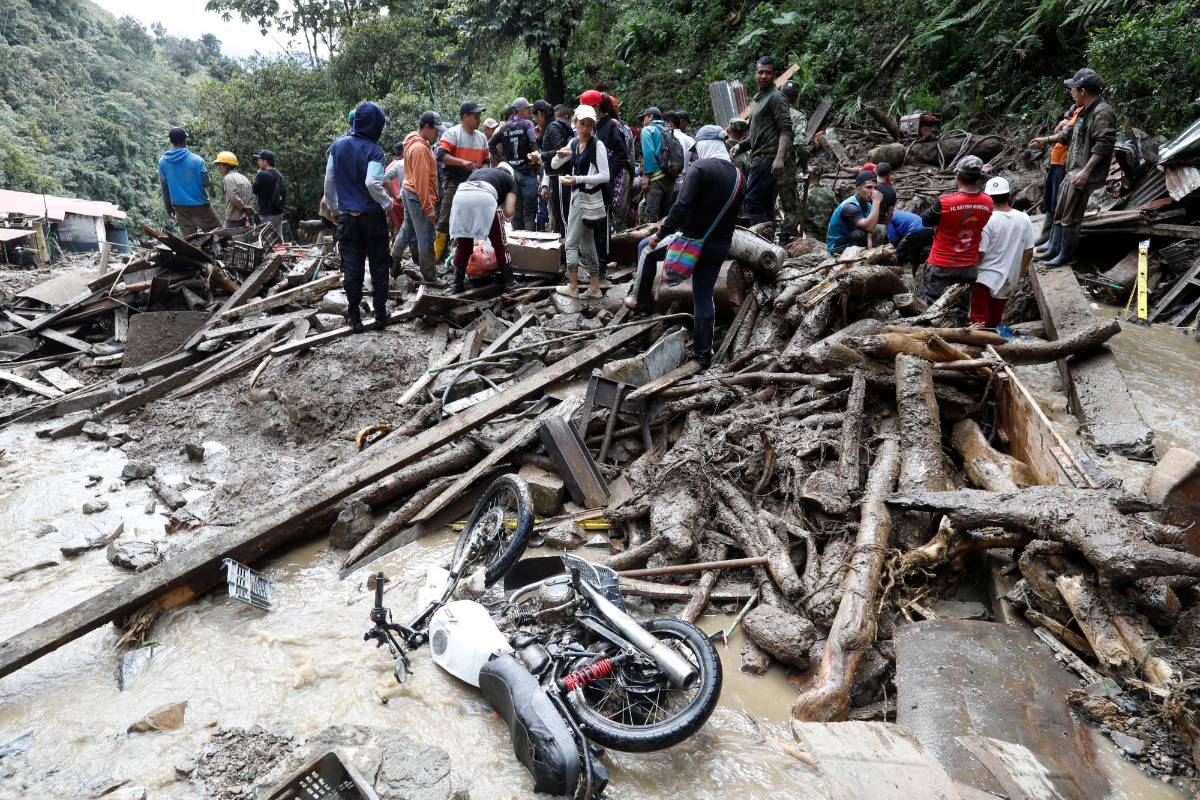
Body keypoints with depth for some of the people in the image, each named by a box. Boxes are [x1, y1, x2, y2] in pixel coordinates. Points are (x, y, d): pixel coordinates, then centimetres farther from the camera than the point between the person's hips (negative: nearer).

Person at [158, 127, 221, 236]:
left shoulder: (162, 161, -1)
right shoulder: (197, 160, -13)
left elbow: (164, 188, 5)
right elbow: (207, 184, -8)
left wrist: (169, 209, 14)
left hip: (180, 208, 4)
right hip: (200, 206, -4)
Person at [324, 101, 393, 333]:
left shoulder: (337, 146, 4)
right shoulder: (374, 150, -11)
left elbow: (329, 182, 7)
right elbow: (372, 183, -23)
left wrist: (333, 209, 18)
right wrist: (387, 203, -7)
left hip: (347, 217, 4)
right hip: (372, 216, -3)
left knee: (351, 268, 6)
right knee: (379, 266, 9)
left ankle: (354, 318, 9)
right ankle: (380, 314, 12)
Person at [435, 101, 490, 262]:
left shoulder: (481, 137, 15)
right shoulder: (452, 133, -5)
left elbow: (485, 161, 22)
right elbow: (441, 155, -15)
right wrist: (463, 162, -25)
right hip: (454, 184, -6)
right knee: (445, 221, -6)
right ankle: (437, 254, -2)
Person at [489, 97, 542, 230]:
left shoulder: (505, 127, 10)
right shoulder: (527, 124, -6)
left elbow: (490, 144, 13)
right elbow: (534, 141, -23)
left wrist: (499, 159, 12)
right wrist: (536, 155, -9)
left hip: (510, 173, 5)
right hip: (527, 173, -5)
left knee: (516, 212, 11)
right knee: (529, 212, -4)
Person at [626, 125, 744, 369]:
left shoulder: (700, 168, -13)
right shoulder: (738, 176, 8)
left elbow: (682, 206, -22)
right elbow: (733, 213, 14)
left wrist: (661, 234, -16)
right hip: (721, 246, 6)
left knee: (647, 248, 19)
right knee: (704, 296, 15)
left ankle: (643, 301, 24)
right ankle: (704, 353, 18)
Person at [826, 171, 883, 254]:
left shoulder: (868, 206, 3)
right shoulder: (850, 206, -24)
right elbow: (869, 227, -37)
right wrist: (876, 201, -32)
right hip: (837, 246, -8)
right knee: (860, 233, -32)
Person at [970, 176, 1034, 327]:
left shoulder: (986, 220, -17)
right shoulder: (1024, 219, 0)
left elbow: (978, 253, -18)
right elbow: (1029, 252, 5)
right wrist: (1019, 274, 18)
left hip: (985, 279, -5)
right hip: (1008, 281, 5)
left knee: (979, 322, -1)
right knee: (994, 321, 18)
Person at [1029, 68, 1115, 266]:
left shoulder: (1102, 113, -17)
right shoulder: (1086, 111, 15)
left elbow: (1103, 145, -23)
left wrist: (1086, 172, -28)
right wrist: (1046, 140, 35)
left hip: (1085, 175, -10)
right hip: (1073, 171, 10)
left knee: (1070, 218, -5)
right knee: (1059, 212, 14)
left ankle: (1066, 255, 4)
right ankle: (1053, 248, 22)